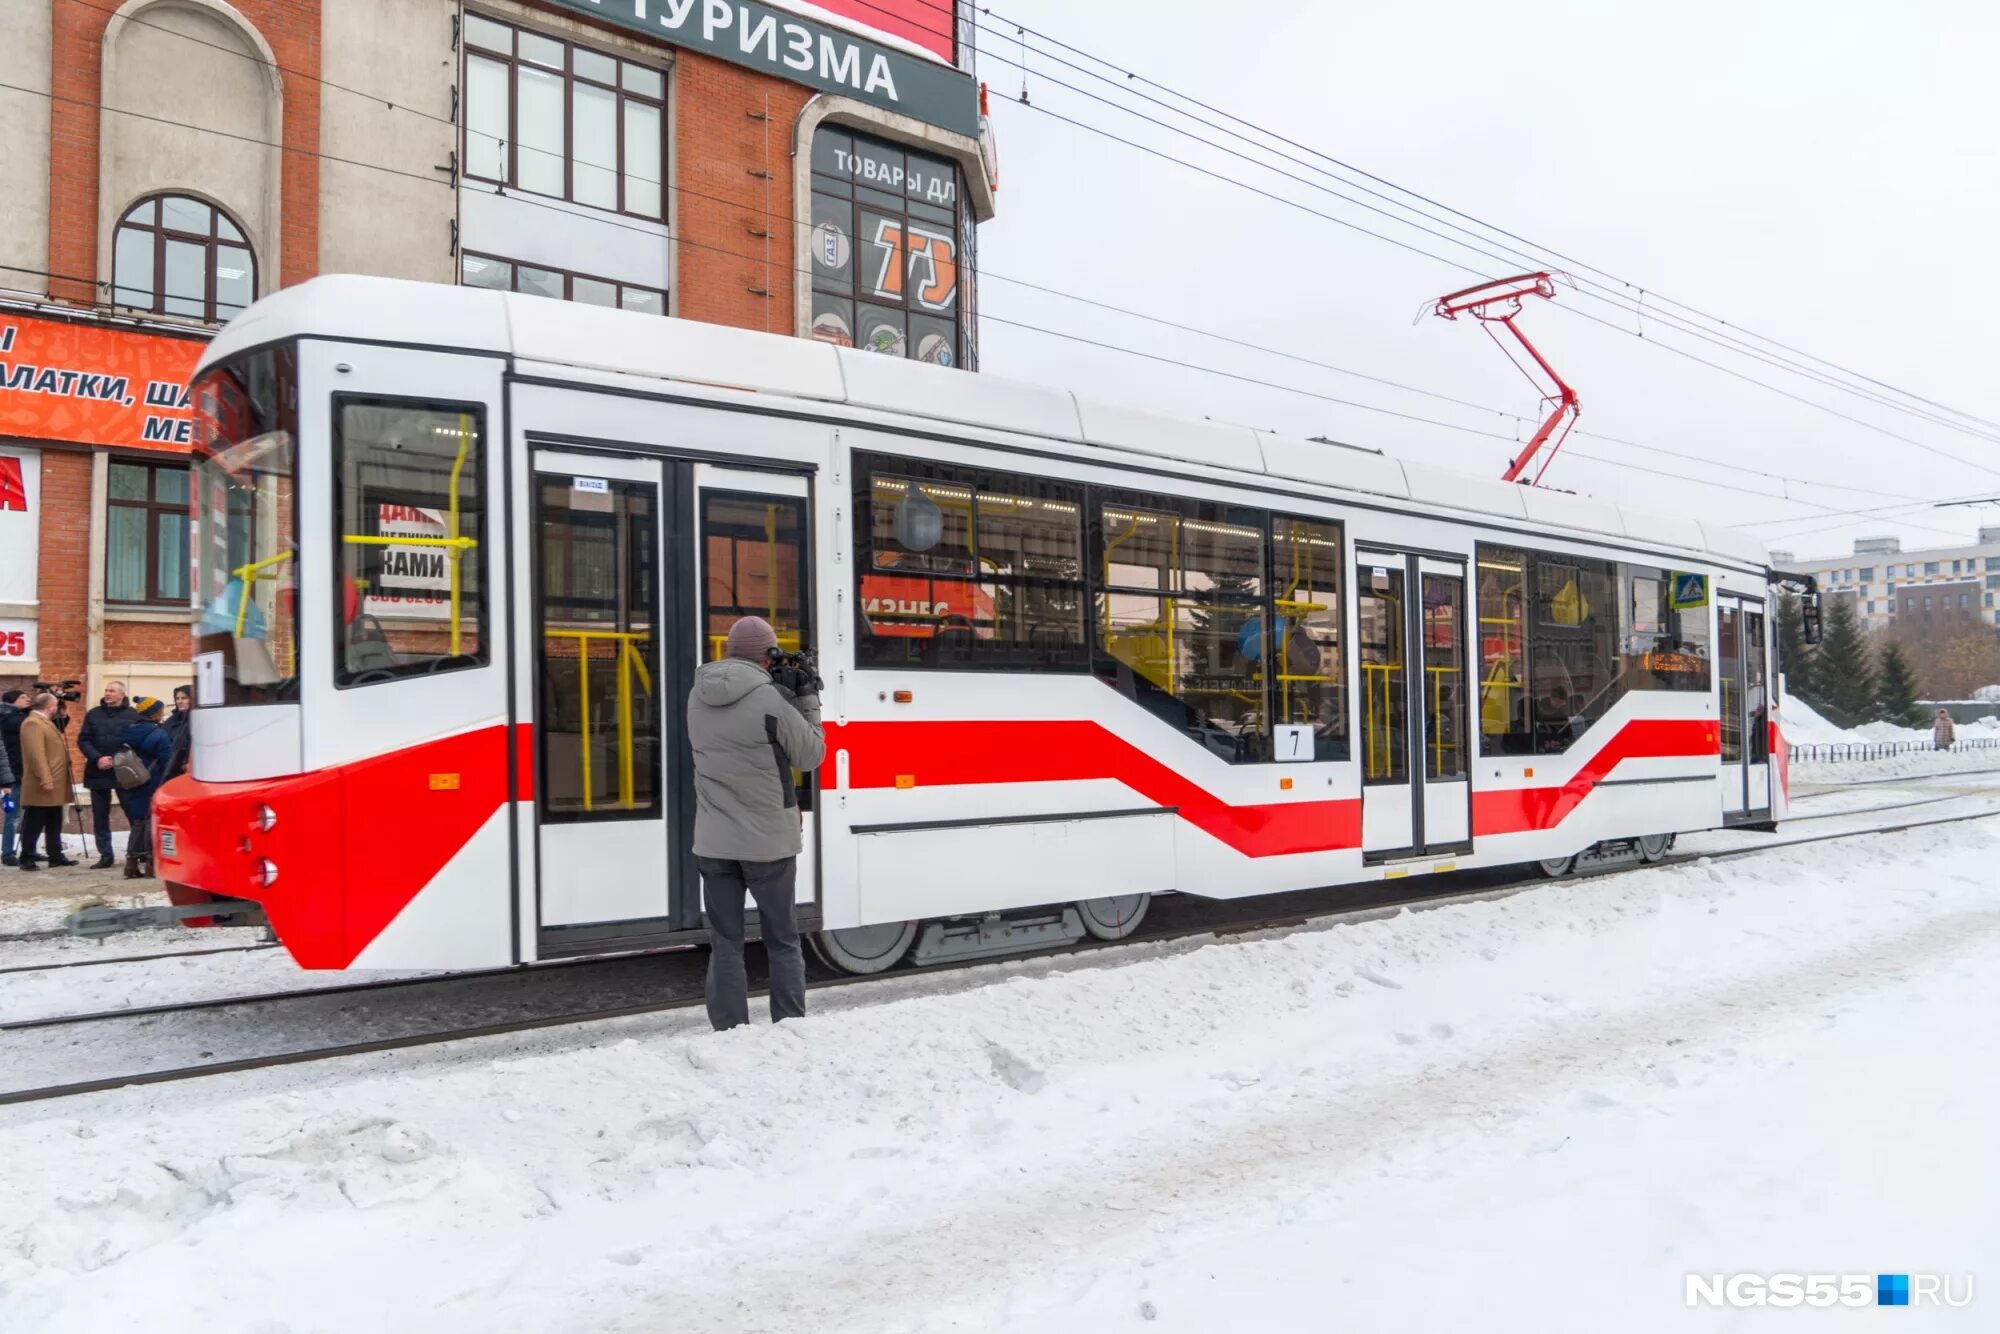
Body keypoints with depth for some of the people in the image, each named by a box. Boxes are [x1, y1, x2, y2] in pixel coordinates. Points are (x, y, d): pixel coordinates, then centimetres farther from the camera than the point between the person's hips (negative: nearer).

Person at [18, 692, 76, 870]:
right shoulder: (32, 723, -14)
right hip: (42, 786, -10)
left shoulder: (46, 722, 20)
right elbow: (36, 754, -23)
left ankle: (56, 856, 17)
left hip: (55, 784, 10)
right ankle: (27, 858, 1)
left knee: (54, 824, 13)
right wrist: (44, 779, -27)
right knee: (34, 824, -4)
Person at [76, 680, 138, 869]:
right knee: (100, 816, 7)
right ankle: (105, 855, 14)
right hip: (98, 772, 4)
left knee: (134, 813, -3)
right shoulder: (93, 714, 10)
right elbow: (83, 740, 6)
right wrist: (97, 758, -9)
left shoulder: (132, 715, 0)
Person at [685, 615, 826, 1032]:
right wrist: (808, 701, 5)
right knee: (782, 941, 10)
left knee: (725, 943, 9)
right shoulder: (770, 700, -16)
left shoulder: (697, 698, 2)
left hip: (713, 841, 4)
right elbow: (810, 755, -5)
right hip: (768, 841, -4)